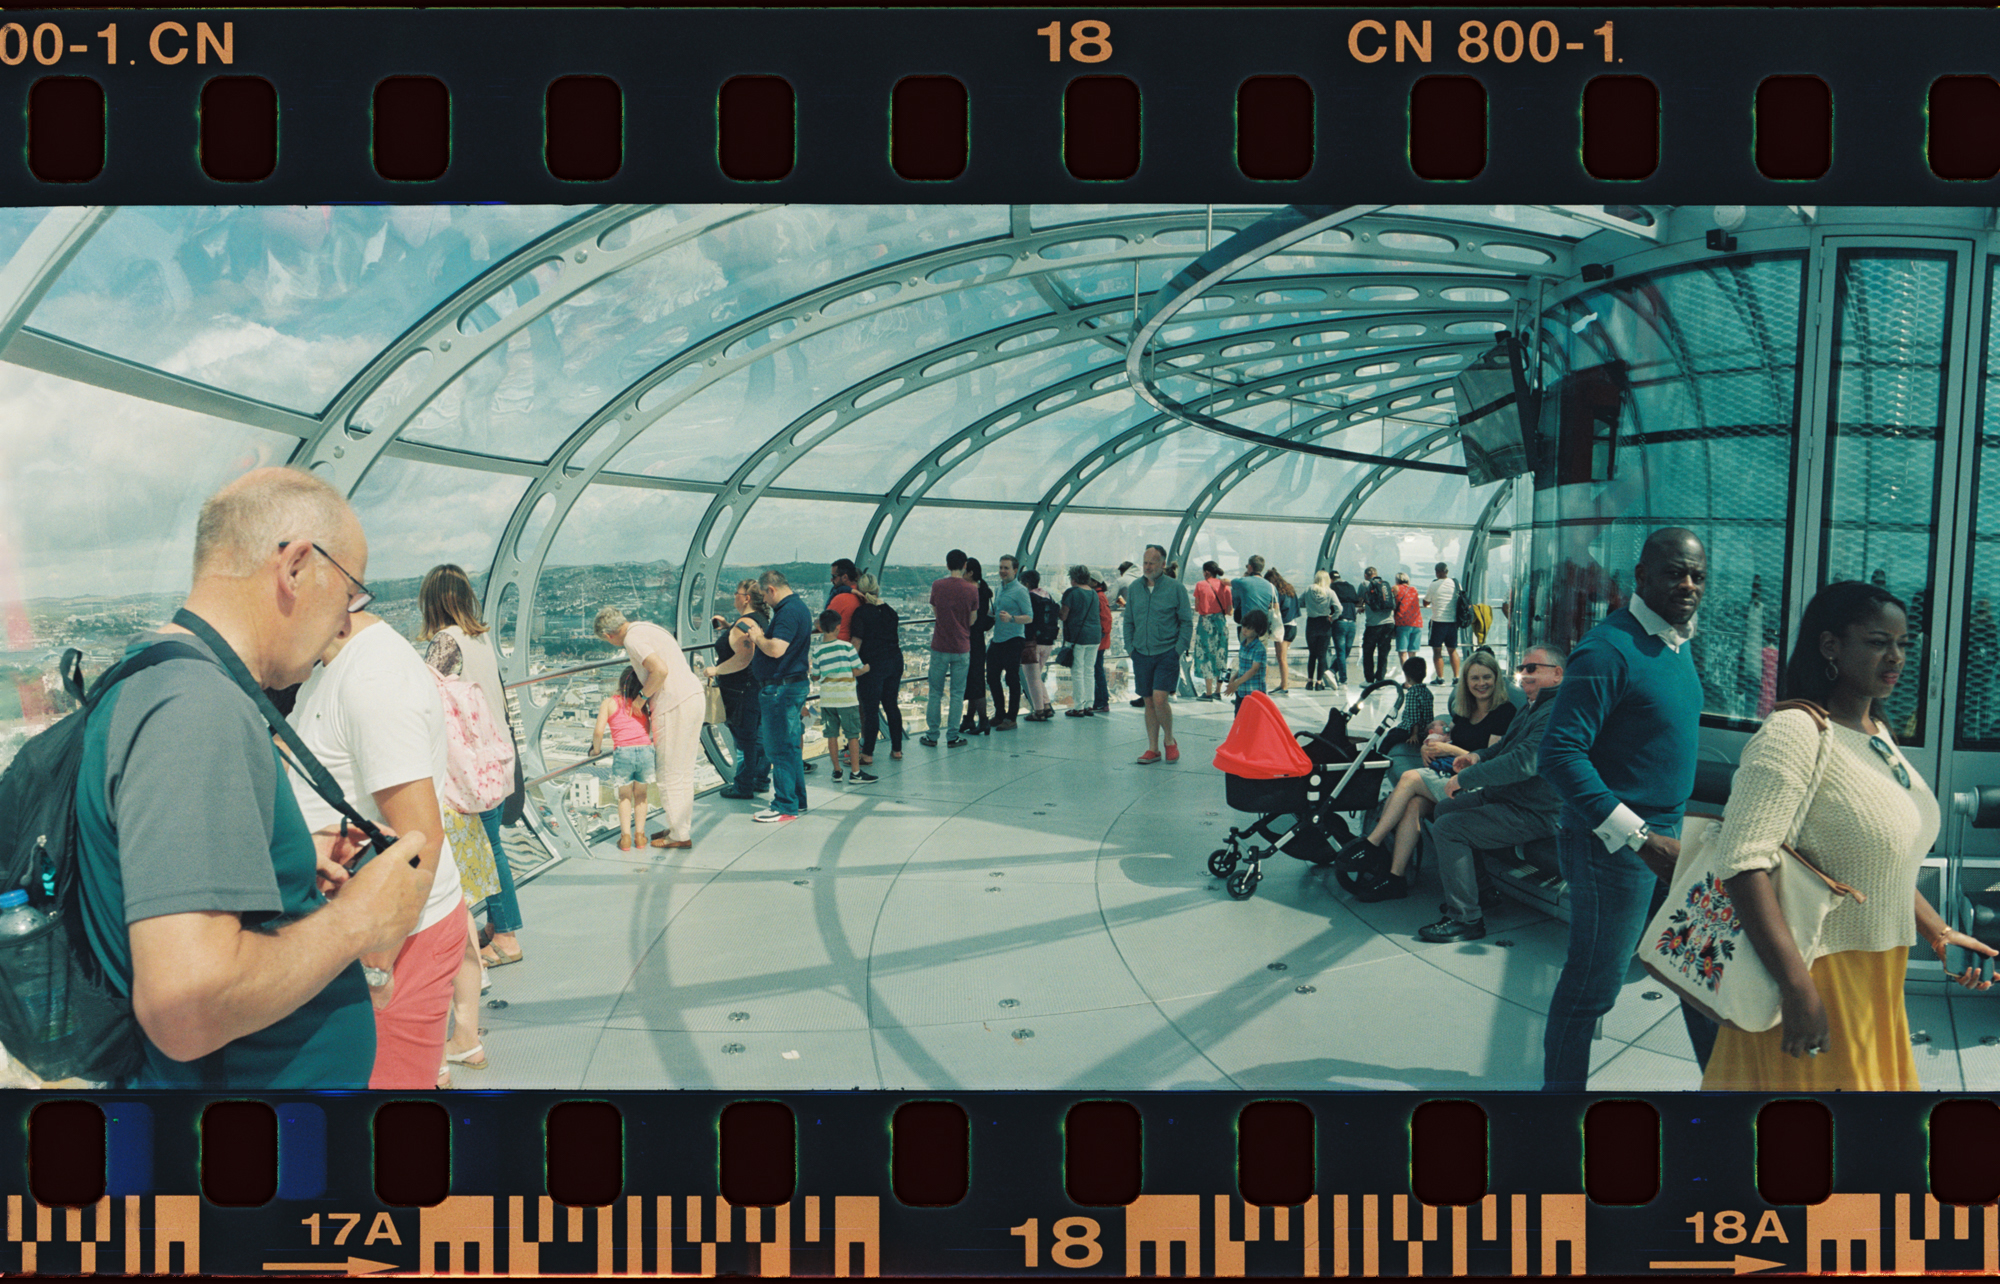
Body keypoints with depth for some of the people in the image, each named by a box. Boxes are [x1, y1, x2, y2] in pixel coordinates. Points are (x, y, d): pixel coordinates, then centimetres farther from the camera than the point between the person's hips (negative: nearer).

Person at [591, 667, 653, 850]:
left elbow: (599, 732, 2)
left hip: (622, 753, -1)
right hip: (645, 751, 1)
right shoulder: (645, 703, 15)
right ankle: (639, 834, 17)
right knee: (641, 794, 22)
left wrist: (596, 749, 19)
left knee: (624, 796, 19)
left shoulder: (609, 703, 10)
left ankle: (625, 835, 9)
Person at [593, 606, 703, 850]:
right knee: (682, 770, 15)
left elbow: (660, 670, -21)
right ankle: (681, 827, 23)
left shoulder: (633, 639, -10)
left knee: (671, 772, -2)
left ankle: (680, 835, 3)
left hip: (675, 705, -10)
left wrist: (643, 696, -7)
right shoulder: (648, 628, 20)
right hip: (692, 696, 10)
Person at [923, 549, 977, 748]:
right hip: (962, 648, -1)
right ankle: (953, 736, 7)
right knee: (957, 693, 6)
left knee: (935, 692, 9)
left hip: (940, 647, 1)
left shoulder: (937, 586, -4)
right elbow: (972, 620, 0)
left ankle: (932, 735, 11)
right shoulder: (971, 589, -6)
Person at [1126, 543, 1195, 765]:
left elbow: (1186, 622, 0)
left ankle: (1170, 740, 10)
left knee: (1159, 699, -14)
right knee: (1148, 702, 7)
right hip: (1141, 654, 4)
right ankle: (1152, 749, 15)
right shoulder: (1134, 588, 8)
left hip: (1167, 653, -4)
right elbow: (1128, 622, 15)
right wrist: (1130, 648, 6)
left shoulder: (1176, 588, -3)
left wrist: (1178, 650, -7)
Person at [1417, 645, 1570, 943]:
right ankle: (1474, 890, 22)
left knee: (1447, 828, -20)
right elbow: (1507, 746, 29)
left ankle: (1466, 919, -12)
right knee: (1441, 810, 12)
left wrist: (1465, 778, -25)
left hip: (1532, 814, -11)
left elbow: (1524, 762, -32)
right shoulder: (1531, 706, 15)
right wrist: (1479, 756, 7)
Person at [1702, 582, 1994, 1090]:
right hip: (1814, 974, -9)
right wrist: (1798, 988, -31)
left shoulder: (1878, 733, 11)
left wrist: (1938, 932, 19)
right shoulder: (1795, 732, -19)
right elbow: (1743, 862, -28)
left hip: (1874, 981, 9)